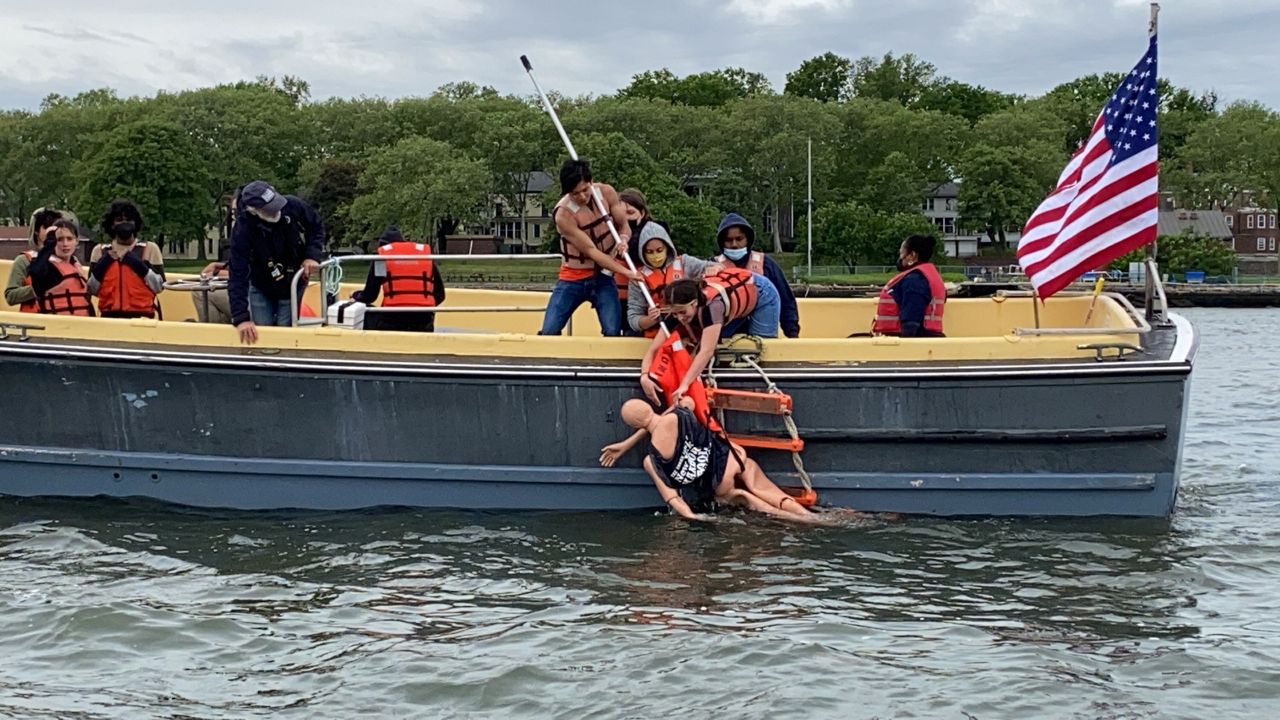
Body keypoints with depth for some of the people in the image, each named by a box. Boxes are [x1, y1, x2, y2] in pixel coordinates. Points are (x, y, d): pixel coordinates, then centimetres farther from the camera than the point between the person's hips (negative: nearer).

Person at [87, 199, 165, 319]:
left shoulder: (150, 249, 6)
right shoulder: (100, 251, 13)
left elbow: (159, 287, -1)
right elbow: (91, 290, 8)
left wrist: (138, 264, -11)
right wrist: (103, 264, -5)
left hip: (141, 317, -2)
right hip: (109, 318, 2)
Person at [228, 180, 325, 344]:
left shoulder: (293, 206, -25)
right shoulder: (242, 231, -31)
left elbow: (317, 227, -3)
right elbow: (237, 276, -31)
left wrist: (313, 256, -21)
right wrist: (241, 318, -37)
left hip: (293, 286, 1)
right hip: (261, 289, -1)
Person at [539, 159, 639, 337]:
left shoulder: (606, 193, -9)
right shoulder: (563, 214, -22)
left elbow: (624, 225, 3)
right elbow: (592, 251, -23)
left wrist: (623, 239, -22)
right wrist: (626, 272, -29)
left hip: (603, 276, 2)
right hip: (573, 277, -2)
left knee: (613, 333, -13)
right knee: (549, 332, -8)